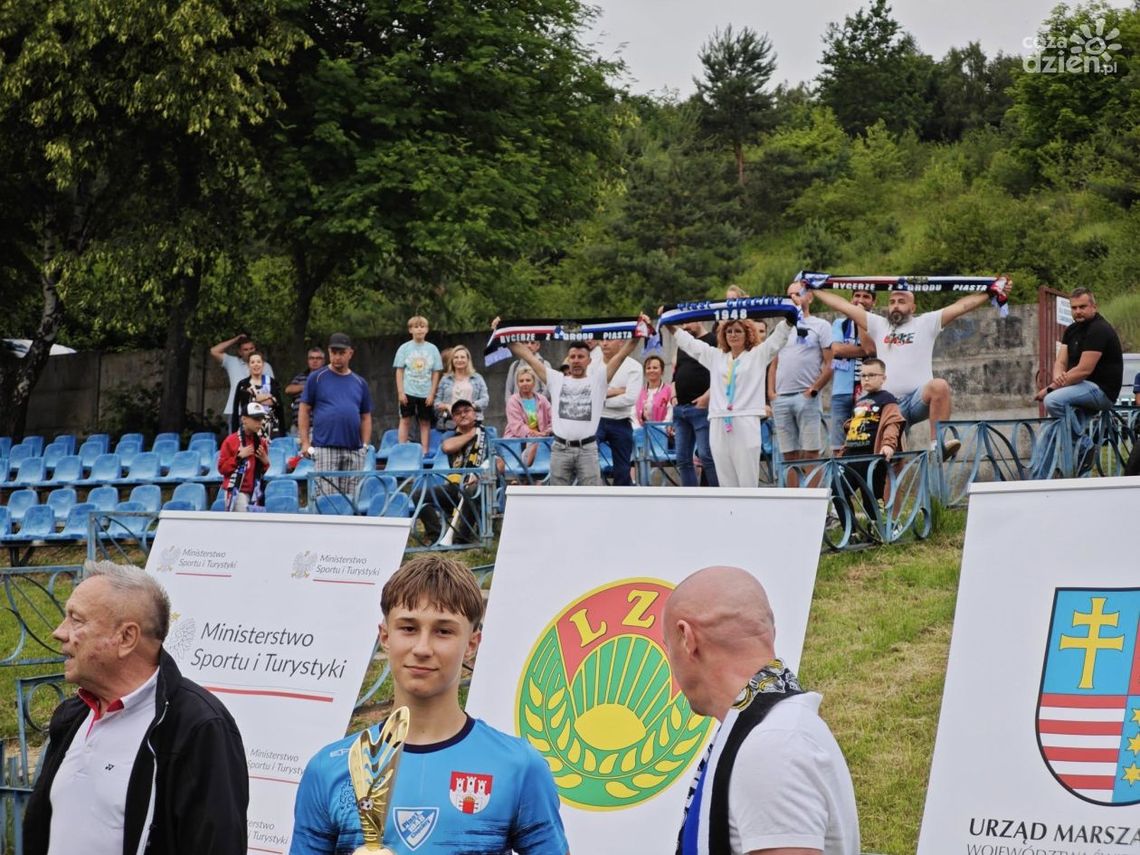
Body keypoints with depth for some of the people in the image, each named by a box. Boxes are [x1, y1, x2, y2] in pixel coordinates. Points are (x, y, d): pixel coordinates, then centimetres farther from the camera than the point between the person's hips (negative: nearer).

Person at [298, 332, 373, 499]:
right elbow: (304, 410, 4)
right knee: (326, 498, -9)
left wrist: (365, 445, 6)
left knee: (351, 498, 4)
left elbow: (366, 417, 17)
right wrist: (305, 443, -3)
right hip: (325, 448, -4)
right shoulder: (317, 378, 4)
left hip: (354, 451, 4)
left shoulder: (359, 383, 15)